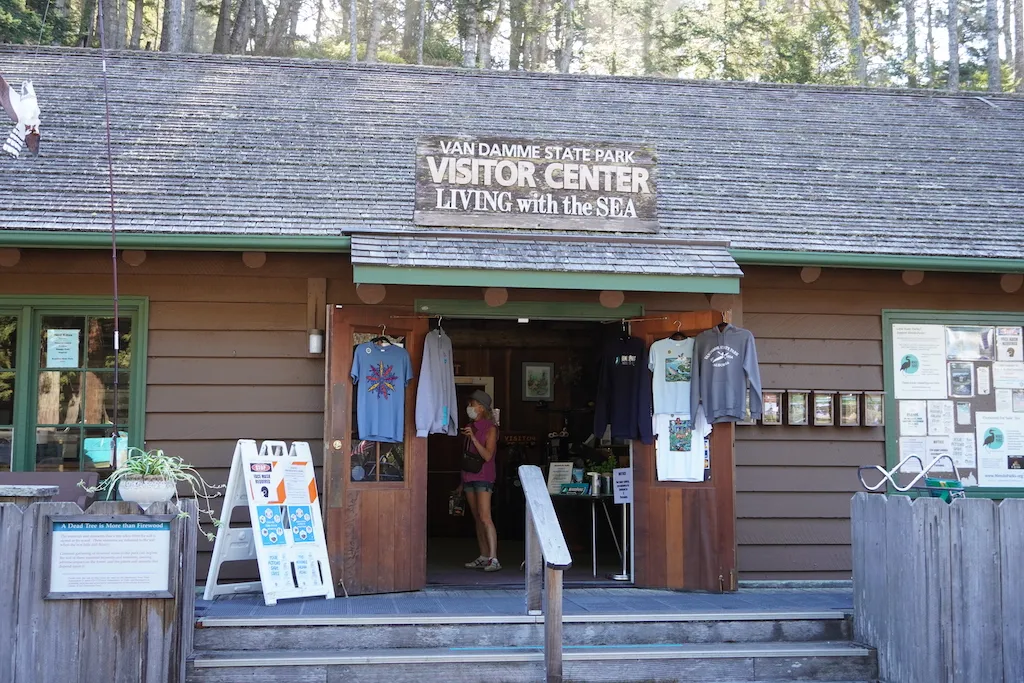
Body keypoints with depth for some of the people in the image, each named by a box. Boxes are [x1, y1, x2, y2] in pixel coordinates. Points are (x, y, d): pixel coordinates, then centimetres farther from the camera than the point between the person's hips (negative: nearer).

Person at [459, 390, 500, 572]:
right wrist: (462, 482, 19)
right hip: (469, 477, 8)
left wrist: (473, 437, -23)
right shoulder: (469, 427, 15)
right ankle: (483, 557, 13)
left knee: (485, 517, -15)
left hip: (483, 477, -8)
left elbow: (487, 456, -16)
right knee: (477, 519, 8)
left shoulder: (490, 428, -7)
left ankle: (493, 559, -18)